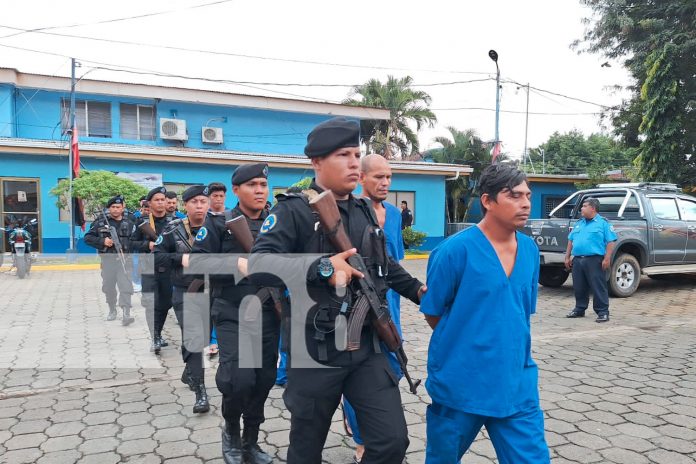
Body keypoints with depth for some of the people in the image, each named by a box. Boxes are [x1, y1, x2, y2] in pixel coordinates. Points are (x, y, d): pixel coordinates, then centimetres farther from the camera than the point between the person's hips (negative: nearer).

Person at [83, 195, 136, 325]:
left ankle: (126, 314, -17)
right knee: (108, 287, 15)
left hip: (124, 260, -2)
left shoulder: (129, 224, 4)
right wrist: (102, 241, -13)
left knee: (125, 287, -13)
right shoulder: (100, 222, 3)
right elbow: (88, 238, 1)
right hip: (107, 260, 2)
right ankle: (112, 310, 34)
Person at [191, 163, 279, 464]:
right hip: (233, 316, -4)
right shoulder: (219, 223, -3)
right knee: (239, 379, -14)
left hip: (268, 316, 4)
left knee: (264, 380, 9)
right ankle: (231, 430, 18)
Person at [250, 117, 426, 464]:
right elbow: (257, 263, -26)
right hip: (315, 351, -4)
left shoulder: (365, 211, 10)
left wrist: (416, 289, 25)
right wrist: (321, 267, -35)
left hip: (367, 347, 5)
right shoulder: (294, 210, -11)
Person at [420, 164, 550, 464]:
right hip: (459, 385, -4)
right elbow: (432, 313, -8)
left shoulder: (530, 250, 2)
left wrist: (510, 345, 11)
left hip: (517, 386, 4)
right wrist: (466, 346, 2)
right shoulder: (455, 250, -16)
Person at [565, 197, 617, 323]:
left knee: (598, 287, -4)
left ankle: (603, 312, 2)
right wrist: (567, 257, 15)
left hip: (595, 260, -6)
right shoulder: (579, 223, 18)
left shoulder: (603, 223, -1)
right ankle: (579, 309, 24)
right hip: (577, 260, 6)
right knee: (579, 287, 12)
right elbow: (571, 241, 21)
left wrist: (607, 259, -15)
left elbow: (611, 241, -7)